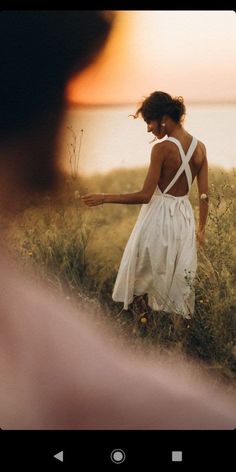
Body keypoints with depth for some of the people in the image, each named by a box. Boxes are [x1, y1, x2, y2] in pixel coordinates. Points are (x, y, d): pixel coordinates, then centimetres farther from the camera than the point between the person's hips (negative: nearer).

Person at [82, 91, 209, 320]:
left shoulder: (162, 148, -20)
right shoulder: (200, 147, -1)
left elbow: (145, 195, -20)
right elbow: (204, 195, 2)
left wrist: (104, 198, -13)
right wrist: (202, 228, 15)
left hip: (159, 216, -6)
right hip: (184, 216, 6)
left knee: (145, 273, 14)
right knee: (180, 276, 17)